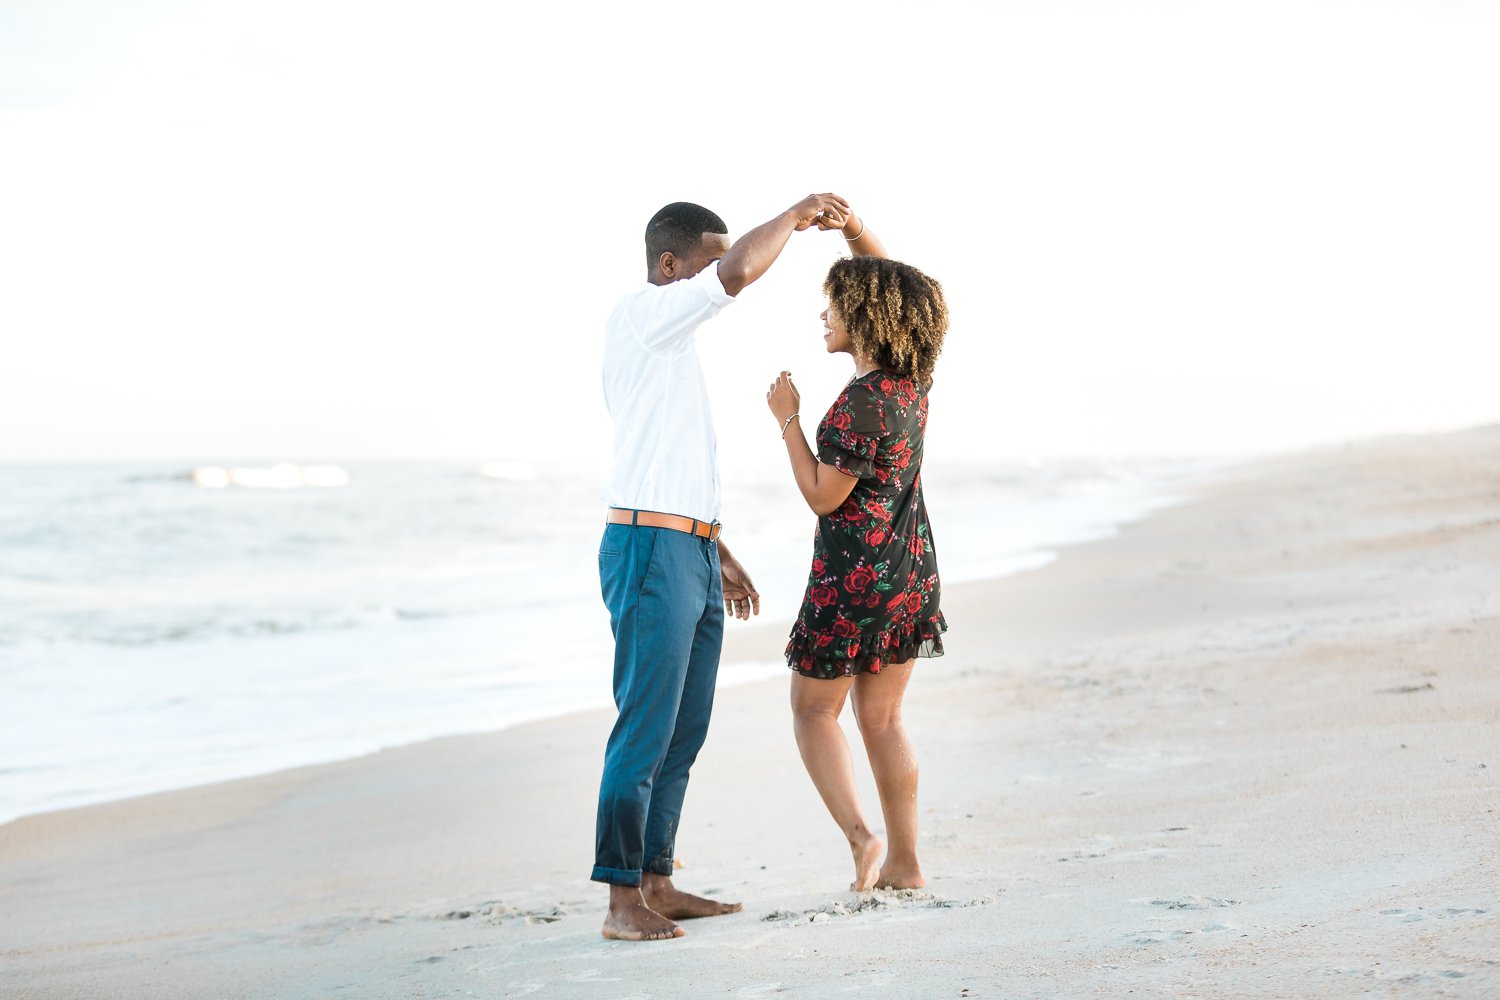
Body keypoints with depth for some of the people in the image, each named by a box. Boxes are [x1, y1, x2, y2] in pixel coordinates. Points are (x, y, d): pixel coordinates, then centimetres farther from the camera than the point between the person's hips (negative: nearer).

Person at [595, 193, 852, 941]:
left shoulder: (670, 340, 22)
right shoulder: (639, 314, -7)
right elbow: (739, 275, -24)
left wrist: (719, 555, 26)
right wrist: (795, 216, -9)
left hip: (691, 554, 10)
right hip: (650, 549, -10)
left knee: (684, 732, 10)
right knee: (645, 730, -10)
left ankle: (658, 885, 15)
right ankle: (622, 901, -7)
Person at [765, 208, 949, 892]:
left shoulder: (859, 405, -21)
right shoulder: (913, 380, 2)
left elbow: (822, 497, -14)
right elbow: (895, 289, 17)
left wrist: (788, 419, -9)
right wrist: (854, 229, 5)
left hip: (854, 576, -8)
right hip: (911, 571, 8)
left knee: (814, 710, 8)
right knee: (882, 718, 13)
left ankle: (859, 835, -6)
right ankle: (904, 862, 14)